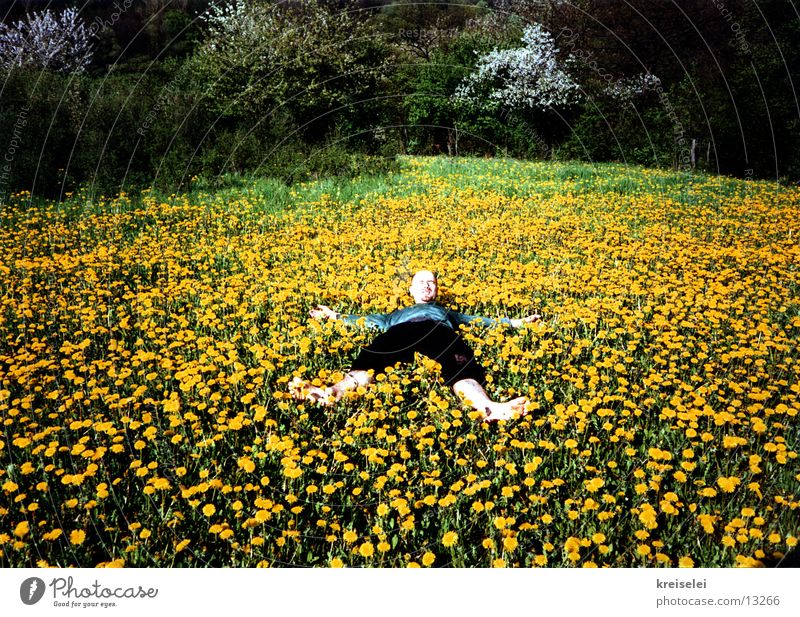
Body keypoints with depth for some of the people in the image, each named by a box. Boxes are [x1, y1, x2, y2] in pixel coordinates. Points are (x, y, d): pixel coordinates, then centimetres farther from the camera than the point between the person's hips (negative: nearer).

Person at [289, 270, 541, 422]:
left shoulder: (448, 313, 47)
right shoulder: (397, 314, 47)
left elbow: (480, 321, 40)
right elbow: (367, 319, 40)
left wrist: (515, 322, 33)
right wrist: (334, 315, 36)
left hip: (440, 329, 0)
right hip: (403, 330, 0)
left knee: (460, 366, -38)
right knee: (371, 357, -36)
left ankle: (489, 408, -70)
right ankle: (335, 392, -66)